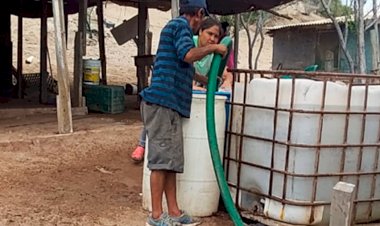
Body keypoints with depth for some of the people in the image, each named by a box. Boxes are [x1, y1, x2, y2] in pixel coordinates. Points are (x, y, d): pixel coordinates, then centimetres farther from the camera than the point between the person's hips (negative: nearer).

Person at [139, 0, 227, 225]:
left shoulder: (178, 26, 26)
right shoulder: (180, 25, -4)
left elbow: (186, 68, 36)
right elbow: (188, 54, -23)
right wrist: (213, 47, -7)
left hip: (170, 105, 10)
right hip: (163, 103, -10)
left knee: (171, 161, 9)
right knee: (162, 160, -7)